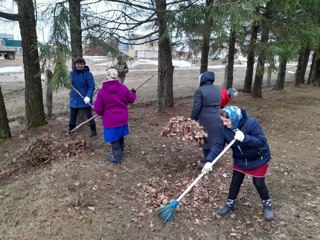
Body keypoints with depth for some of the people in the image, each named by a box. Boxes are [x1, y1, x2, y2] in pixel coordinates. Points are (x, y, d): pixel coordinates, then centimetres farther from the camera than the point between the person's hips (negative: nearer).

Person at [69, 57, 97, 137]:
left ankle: (93, 130, 18)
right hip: (74, 99, 5)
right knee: (72, 116, 14)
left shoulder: (88, 74, -12)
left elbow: (92, 86, -16)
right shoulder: (72, 73, 4)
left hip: (85, 100, -5)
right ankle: (70, 131, 30)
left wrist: (88, 96, -29)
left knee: (89, 115, 5)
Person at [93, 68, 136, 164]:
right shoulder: (123, 88, -7)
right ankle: (120, 152, 40)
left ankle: (117, 157, 17)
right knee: (120, 136, 23)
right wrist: (133, 93, 29)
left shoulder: (102, 92, -15)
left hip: (110, 120, -4)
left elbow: (98, 109, -11)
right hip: (122, 118, 5)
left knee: (113, 139, 8)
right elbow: (131, 99, 8)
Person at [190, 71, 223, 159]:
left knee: (207, 140, 5)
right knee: (215, 138, 17)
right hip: (217, 119, 6)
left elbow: (196, 107, -15)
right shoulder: (217, 89, 8)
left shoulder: (200, 90, -13)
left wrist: (192, 119, -5)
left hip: (206, 120, -6)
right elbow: (220, 103, 12)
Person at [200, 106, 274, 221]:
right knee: (235, 181, 12)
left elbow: (262, 141, -31)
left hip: (258, 159, -4)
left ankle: (267, 204, 33)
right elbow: (218, 145, -20)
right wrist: (209, 161, -31)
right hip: (240, 159, 4)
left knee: (259, 183, 6)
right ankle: (230, 203, 33)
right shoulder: (224, 128, -19)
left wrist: (245, 138, -45)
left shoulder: (251, 123, -32)